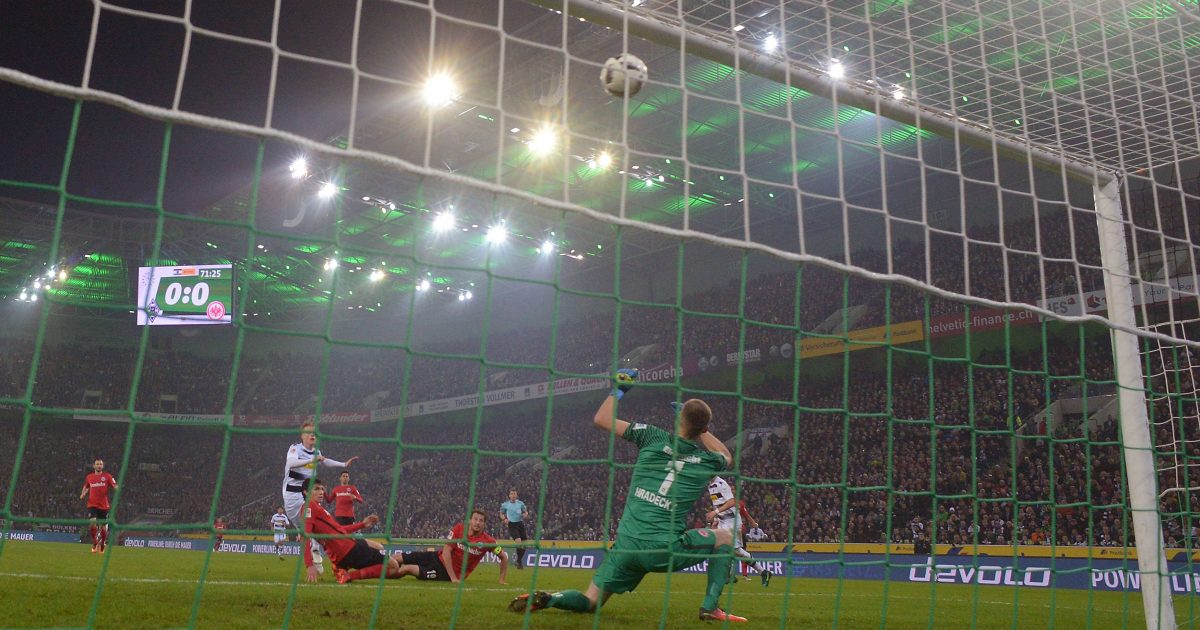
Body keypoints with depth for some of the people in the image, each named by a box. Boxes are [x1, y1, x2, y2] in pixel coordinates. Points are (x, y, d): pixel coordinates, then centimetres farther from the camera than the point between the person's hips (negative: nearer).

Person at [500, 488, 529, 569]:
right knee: (518, 541, -23)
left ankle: (519, 561, 24)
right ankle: (519, 562, -11)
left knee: (524, 544, 1)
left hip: (520, 524, 3)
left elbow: (526, 512, 17)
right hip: (512, 525, -3)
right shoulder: (505, 505, 3)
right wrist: (505, 519, -3)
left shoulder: (520, 503, 6)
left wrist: (525, 515, -7)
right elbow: (501, 514, 17)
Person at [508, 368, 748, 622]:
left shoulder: (653, 438, -1)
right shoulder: (708, 461, 0)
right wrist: (700, 427, 28)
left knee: (590, 602, 17)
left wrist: (618, 389, 23)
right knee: (725, 537, 21)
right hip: (666, 550, -2)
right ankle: (711, 608, 9)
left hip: (627, 546, 2)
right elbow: (727, 457, 28)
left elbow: (601, 419, 9)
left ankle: (546, 599, -13)